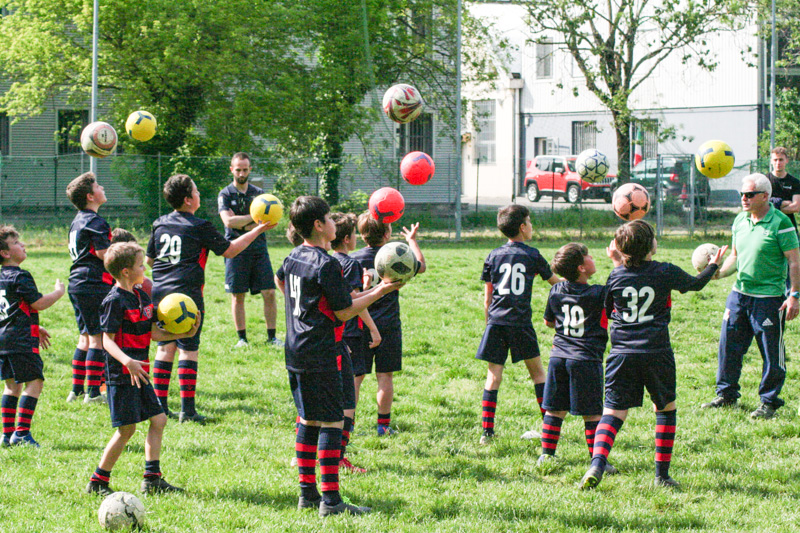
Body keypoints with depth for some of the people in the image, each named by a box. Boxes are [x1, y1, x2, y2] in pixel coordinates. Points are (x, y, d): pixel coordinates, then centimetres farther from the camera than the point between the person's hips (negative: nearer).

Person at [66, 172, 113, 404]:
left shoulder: (77, 220, 17)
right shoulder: (95, 222, -13)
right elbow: (103, 253, -19)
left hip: (77, 283, 10)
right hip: (94, 284, -10)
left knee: (86, 337, 16)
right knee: (98, 338, -6)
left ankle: (77, 390, 17)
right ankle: (93, 392, -7)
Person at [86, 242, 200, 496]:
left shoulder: (142, 296, 12)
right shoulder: (115, 301, -15)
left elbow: (153, 333, 15)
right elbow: (108, 340, -19)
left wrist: (183, 334, 3)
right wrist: (127, 362, -34)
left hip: (140, 374, 9)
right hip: (122, 376, -9)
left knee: (158, 419, 8)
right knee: (126, 429, -5)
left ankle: (152, 479, 12)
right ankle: (98, 481, 5)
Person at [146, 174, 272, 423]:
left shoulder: (160, 225, 9)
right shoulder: (200, 227, -7)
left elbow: (149, 259, 19)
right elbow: (229, 250, 2)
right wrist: (258, 230, 10)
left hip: (160, 293, 5)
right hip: (187, 295, -5)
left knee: (165, 347, 12)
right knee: (188, 350, -2)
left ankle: (160, 405, 11)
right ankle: (187, 409, -3)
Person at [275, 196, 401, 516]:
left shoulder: (294, 258, 10)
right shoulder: (327, 265, -16)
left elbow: (280, 280, 34)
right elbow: (344, 312, -13)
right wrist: (380, 291, -6)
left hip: (295, 353, 9)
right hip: (320, 355, -9)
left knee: (308, 420, 14)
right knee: (332, 422, -6)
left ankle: (307, 493, 16)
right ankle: (330, 499, -9)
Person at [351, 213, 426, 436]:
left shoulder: (353, 259, -4)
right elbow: (421, 266, 15)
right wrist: (412, 241, 28)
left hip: (360, 326, 1)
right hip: (388, 325, -1)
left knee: (355, 376, 4)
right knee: (385, 376, 7)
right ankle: (383, 424, 10)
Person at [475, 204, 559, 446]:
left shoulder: (494, 256, 6)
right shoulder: (532, 255, 1)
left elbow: (487, 297, 9)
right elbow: (555, 282, 17)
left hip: (496, 320, 2)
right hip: (521, 322, -1)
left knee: (494, 374, 2)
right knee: (537, 371, 11)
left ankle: (487, 430, -4)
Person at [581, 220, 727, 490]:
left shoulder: (616, 276, 1)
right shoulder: (666, 272, -3)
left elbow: (606, 312, 16)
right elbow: (696, 283, 17)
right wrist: (713, 265, 39)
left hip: (622, 354, 1)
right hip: (657, 353, -1)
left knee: (613, 412, 1)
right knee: (666, 408, 18)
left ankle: (597, 464, -22)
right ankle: (662, 474, 16)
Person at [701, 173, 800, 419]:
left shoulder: (780, 223, -11)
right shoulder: (740, 221, 9)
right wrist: (719, 272, 2)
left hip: (769, 297, -6)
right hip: (739, 293, 6)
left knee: (772, 353, 1)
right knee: (728, 345, 9)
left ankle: (769, 402, 13)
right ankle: (726, 394, 24)